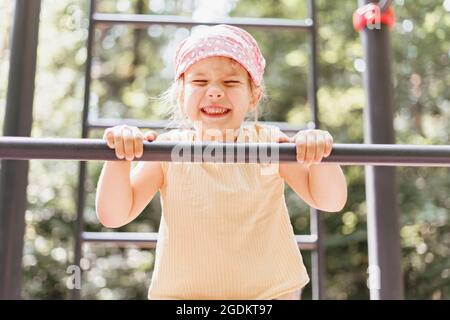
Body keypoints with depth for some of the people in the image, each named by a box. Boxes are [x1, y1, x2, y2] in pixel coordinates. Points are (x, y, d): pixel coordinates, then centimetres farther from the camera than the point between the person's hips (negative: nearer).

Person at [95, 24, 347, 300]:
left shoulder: (270, 143, -7)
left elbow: (331, 202, -9)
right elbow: (113, 216, -9)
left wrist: (318, 153, -29)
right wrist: (119, 158, -27)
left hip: (271, 289, -1)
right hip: (181, 291, 1)